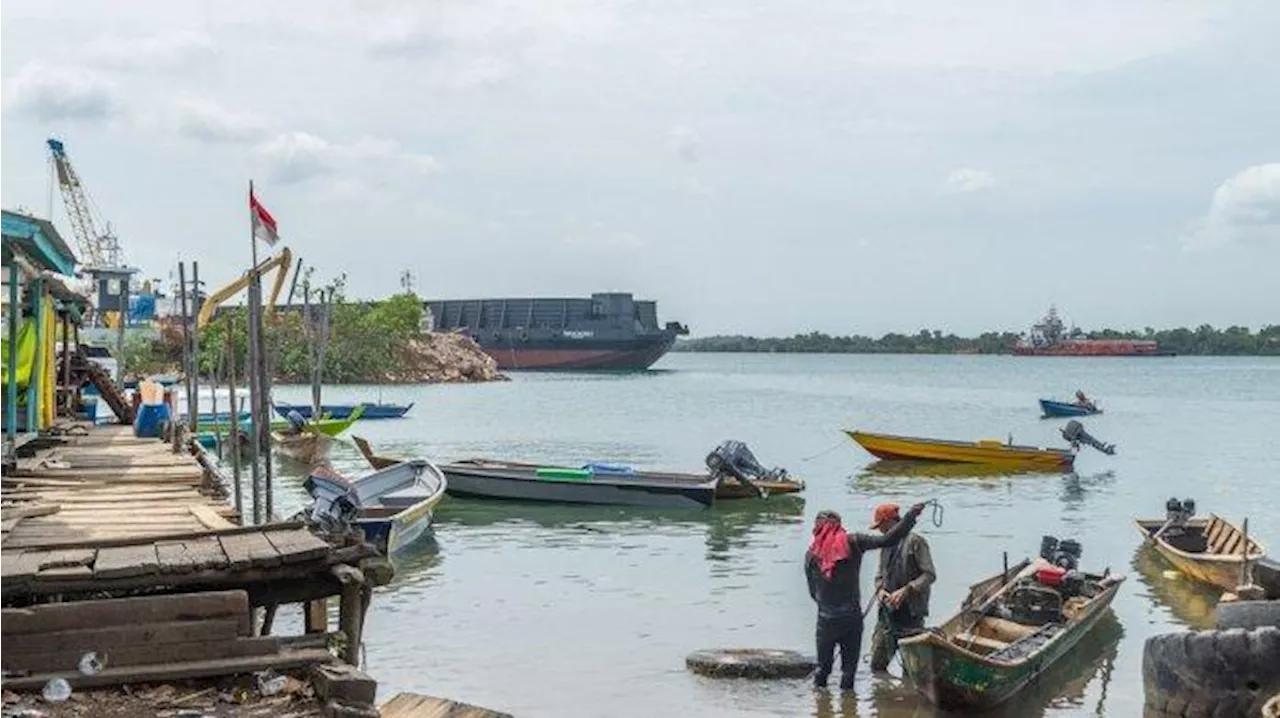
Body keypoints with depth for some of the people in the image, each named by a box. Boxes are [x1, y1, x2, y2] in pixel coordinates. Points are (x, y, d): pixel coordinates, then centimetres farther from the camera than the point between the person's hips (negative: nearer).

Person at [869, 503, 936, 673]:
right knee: (877, 665, 7)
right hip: (887, 613, 7)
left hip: (910, 614, -7)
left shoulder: (915, 542, -8)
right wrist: (880, 589, -1)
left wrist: (906, 591, -21)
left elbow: (929, 575, -12)